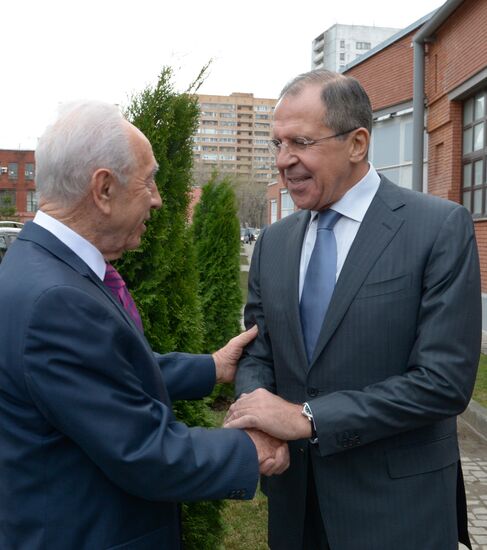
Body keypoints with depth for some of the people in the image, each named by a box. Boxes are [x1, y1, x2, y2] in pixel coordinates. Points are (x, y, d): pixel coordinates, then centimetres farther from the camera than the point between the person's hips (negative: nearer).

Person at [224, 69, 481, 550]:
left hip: (396, 502, -4)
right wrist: (254, 405, -15)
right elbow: (257, 351, 7)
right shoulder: (273, 241, 3)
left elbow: (445, 380, -18)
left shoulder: (441, 229, -13)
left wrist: (308, 418, -21)